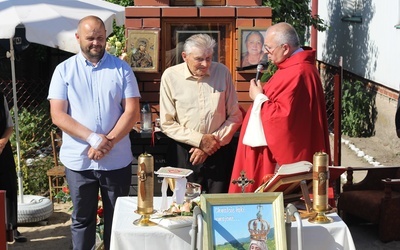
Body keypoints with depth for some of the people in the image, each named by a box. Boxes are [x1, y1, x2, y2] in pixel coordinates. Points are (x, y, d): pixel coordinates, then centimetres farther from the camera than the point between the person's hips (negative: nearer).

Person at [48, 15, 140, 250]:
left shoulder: (122, 68, 1)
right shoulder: (64, 70, 1)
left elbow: (132, 111, -4)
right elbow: (57, 115, -7)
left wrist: (108, 142, -16)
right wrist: (93, 138, -17)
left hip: (117, 160, 0)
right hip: (78, 160, 0)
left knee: (116, 219, 10)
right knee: (82, 218, 12)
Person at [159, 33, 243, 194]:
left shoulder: (222, 72, -1)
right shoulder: (171, 76, -6)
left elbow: (235, 116, 4)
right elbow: (167, 123, -5)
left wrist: (215, 141, -6)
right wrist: (199, 140, -12)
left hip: (219, 153, 2)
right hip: (184, 155, -1)